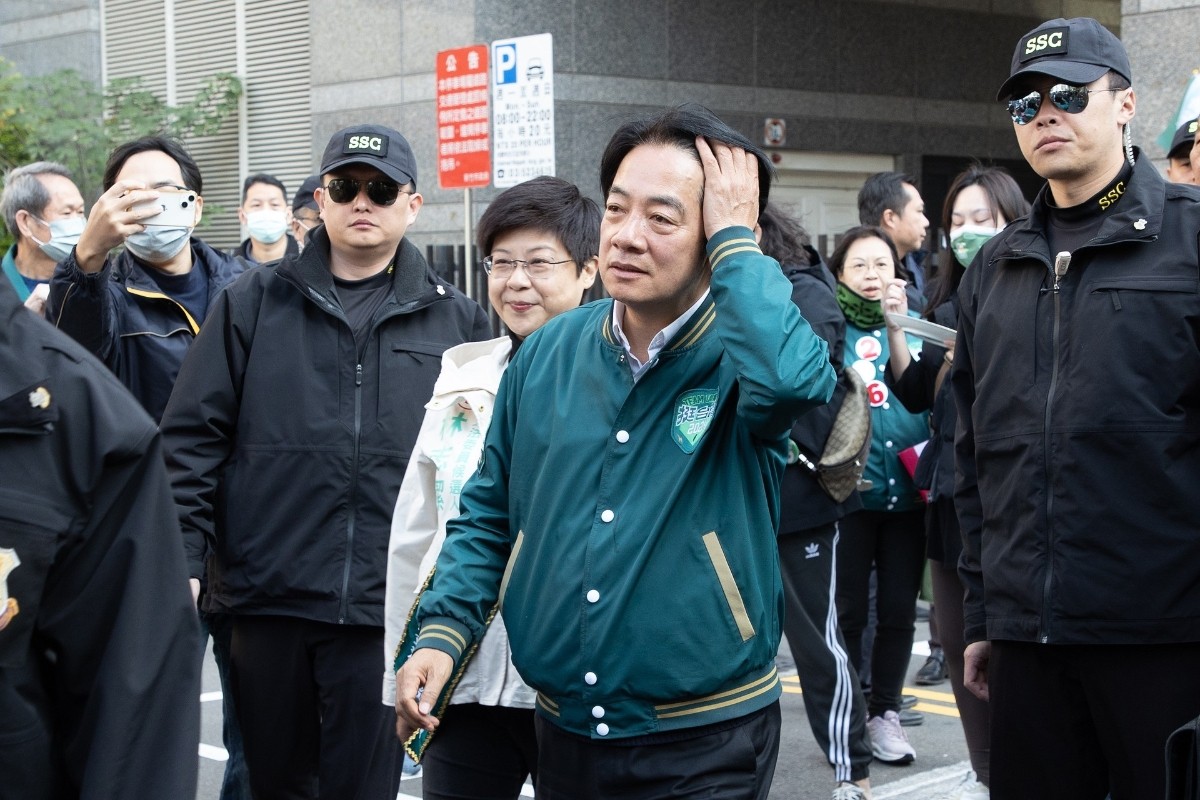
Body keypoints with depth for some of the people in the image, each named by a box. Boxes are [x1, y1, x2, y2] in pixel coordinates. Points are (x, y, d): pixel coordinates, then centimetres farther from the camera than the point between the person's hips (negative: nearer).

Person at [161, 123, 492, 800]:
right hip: (267, 595, 1)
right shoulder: (253, 305, 7)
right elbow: (194, 439, 4)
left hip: (385, 608, -1)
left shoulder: (458, 321, 8)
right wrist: (183, 560, -4)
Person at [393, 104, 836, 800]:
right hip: (563, 735, 4)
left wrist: (735, 239, -24)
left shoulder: (745, 356, -11)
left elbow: (792, 379, -37)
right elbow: (489, 515, 12)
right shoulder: (549, 354, 2)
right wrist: (443, 630, -1)